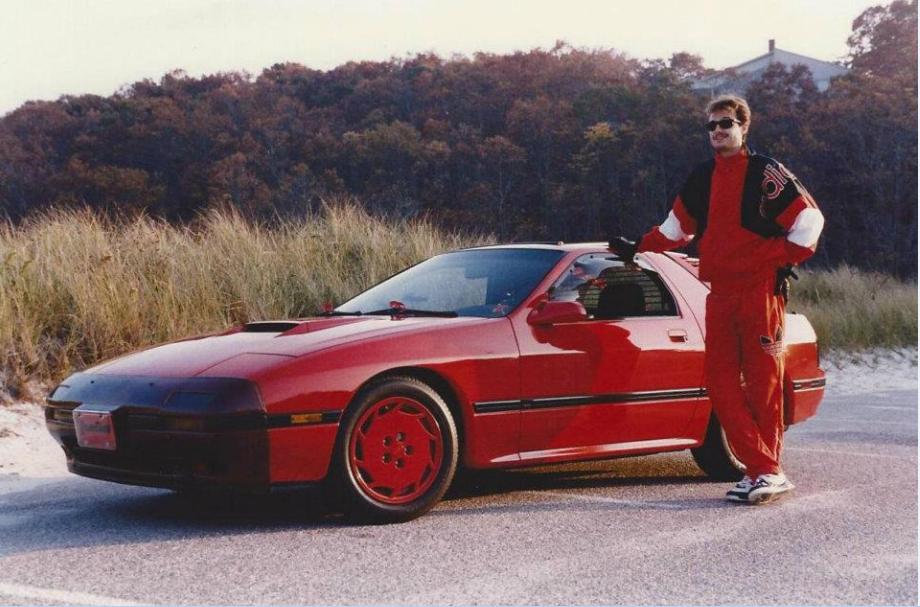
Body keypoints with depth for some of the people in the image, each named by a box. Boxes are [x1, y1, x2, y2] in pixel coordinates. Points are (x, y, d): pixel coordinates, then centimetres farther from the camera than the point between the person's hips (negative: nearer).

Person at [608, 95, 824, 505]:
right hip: (720, 294, 6)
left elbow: (809, 217, -1)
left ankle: (769, 471, 1)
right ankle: (759, 469, -1)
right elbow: (678, 226, 29)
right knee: (721, 384, -2)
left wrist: (788, 261, -5)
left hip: (760, 291, -6)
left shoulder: (764, 173, -2)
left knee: (763, 381, -5)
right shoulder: (702, 178, 16)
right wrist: (638, 248, 24)